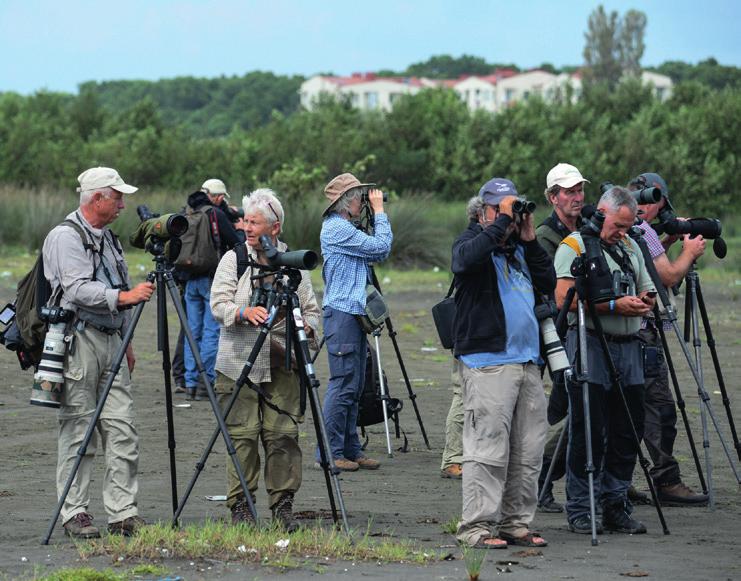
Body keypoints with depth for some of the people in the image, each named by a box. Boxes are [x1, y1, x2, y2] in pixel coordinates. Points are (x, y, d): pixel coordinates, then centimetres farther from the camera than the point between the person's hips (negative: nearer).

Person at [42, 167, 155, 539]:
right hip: (78, 340, -8)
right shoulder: (66, 237, -9)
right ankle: (74, 514, 0)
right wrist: (124, 296, -27)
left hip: (110, 339, 8)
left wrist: (126, 341, 23)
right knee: (78, 431, -5)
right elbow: (77, 291, -20)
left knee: (122, 428, 1)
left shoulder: (106, 237, 19)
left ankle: (123, 513, 2)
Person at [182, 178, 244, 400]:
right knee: (212, 331, -3)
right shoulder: (216, 214, -8)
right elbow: (236, 243, -7)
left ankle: (191, 381, 9)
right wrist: (240, 230, 15)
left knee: (193, 331, 10)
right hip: (212, 279, -6)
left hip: (190, 280, 6)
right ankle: (206, 381, -7)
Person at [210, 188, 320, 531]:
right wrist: (245, 312, -24)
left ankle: (283, 504, 4)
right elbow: (218, 305, -4)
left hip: (282, 365, 1)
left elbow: (311, 310, 13)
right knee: (243, 435, -3)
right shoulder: (234, 259, 5)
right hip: (239, 363, -1)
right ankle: (240, 506, 5)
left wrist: (304, 330, -8)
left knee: (283, 434, -4)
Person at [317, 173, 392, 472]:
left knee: (353, 386, 11)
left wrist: (376, 214, 12)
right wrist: (379, 210, -6)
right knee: (343, 383, -10)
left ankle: (350, 449, 14)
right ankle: (329, 452, -8)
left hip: (354, 312, 10)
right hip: (341, 312, -10)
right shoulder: (336, 228, -13)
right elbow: (380, 247, -15)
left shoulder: (344, 228, 19)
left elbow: (377, 253, 18)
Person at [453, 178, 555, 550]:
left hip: (527, 362, 8)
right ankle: (476, 527, -9)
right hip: (487, 362, -7)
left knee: (528, 452, 7)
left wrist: (529, 240, 5)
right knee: (487, 449, -11)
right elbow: (467, 259, -25)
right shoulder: (470, 242, -1)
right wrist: (502, 221, -19)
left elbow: (549, 283, 14)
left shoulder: (518, 248, 21)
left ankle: (517, 523, 14)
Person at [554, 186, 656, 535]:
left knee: (627, 433, 6)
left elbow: (648, 295, 23)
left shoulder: (630, 248, 19)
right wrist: (614, 306, -19)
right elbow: (564, 297, -15)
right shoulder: (574, 246, -3)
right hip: (590, 345, -7)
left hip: (628, 348, 7)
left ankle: (615, 506, 15)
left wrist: (642, 303, -2)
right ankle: (579, 512, 1)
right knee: (588, 433, -5)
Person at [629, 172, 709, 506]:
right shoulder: (641, 230, -13)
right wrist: (689, 252, 4)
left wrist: (669, 241, 20)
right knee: (659, 408, -8)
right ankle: (667, 482, -10)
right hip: (641, 331, -10)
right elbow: (670, 276, -11)